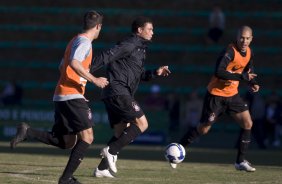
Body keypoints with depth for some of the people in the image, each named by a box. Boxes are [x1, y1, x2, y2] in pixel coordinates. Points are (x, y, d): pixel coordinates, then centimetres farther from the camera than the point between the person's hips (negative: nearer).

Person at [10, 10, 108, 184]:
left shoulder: (75, 40, 21)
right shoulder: (84, 42, -8)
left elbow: (62, 67, 29)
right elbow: (74, 63, -25)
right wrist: (94, 80, -21)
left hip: (61, 96, 10)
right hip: (72, 96, -10)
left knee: (67, 142, 8)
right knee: (87, 137, -9)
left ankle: (27, 131, -3)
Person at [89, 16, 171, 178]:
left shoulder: (140, 48, 22)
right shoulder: (130, 45, -9)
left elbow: (139, 75, 28)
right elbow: (107, 57, -17)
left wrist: (155, 73, 12)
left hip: (113, 95, 10)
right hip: (119, 92, -10)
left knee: (122, 132, 10)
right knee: (142, 123, -12)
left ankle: (102, 169, 10)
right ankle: (111, 151, -15)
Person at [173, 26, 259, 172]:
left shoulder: (249, 53, 2)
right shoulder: (230, 51, -24)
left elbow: (248, 71, 21)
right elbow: (219, 72, -35)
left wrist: (252, 83, 0)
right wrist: (242, 77, -34)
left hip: (232, 94, 7)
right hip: (216, 94, -7)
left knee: (247, 124, -4)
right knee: (203, 129, -2)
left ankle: (240, 161, 5)